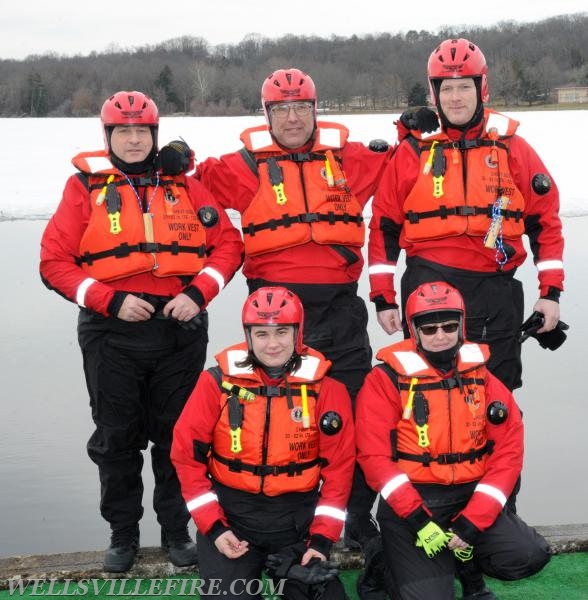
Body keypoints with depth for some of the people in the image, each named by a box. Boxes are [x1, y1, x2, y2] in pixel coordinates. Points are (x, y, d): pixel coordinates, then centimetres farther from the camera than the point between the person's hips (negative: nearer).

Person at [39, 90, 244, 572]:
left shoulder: (184, 185, 7)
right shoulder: (85, 187, 1)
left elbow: (228, 243, 6)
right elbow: (55, 262, -4)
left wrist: (198, 293, -9)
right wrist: (110, 300, -14)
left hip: (180, 329, 1)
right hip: (112, 334, -1)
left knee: (177, 436, 10)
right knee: (117, 439, 9)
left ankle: (177, 529, 26)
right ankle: (123, 533, 26)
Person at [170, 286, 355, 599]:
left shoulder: (326, 387, -4)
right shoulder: (219, 381, -5)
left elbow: (338, 466, -2)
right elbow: (188, 453, -2)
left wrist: (321, 539, -8)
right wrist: (212, 526, -8)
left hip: (297, 516, 1)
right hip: (230, 514, -1)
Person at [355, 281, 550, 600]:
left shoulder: (482, 376, 3)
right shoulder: (387, 379, -6)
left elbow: (508, 451, -2)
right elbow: (375, 457, -12)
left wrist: (472, 522, -12)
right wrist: (418, 519, -20)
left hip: (472, 496, 3)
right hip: (410, 502, -3)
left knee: (529, 556, -18)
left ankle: (463, 560, 11)